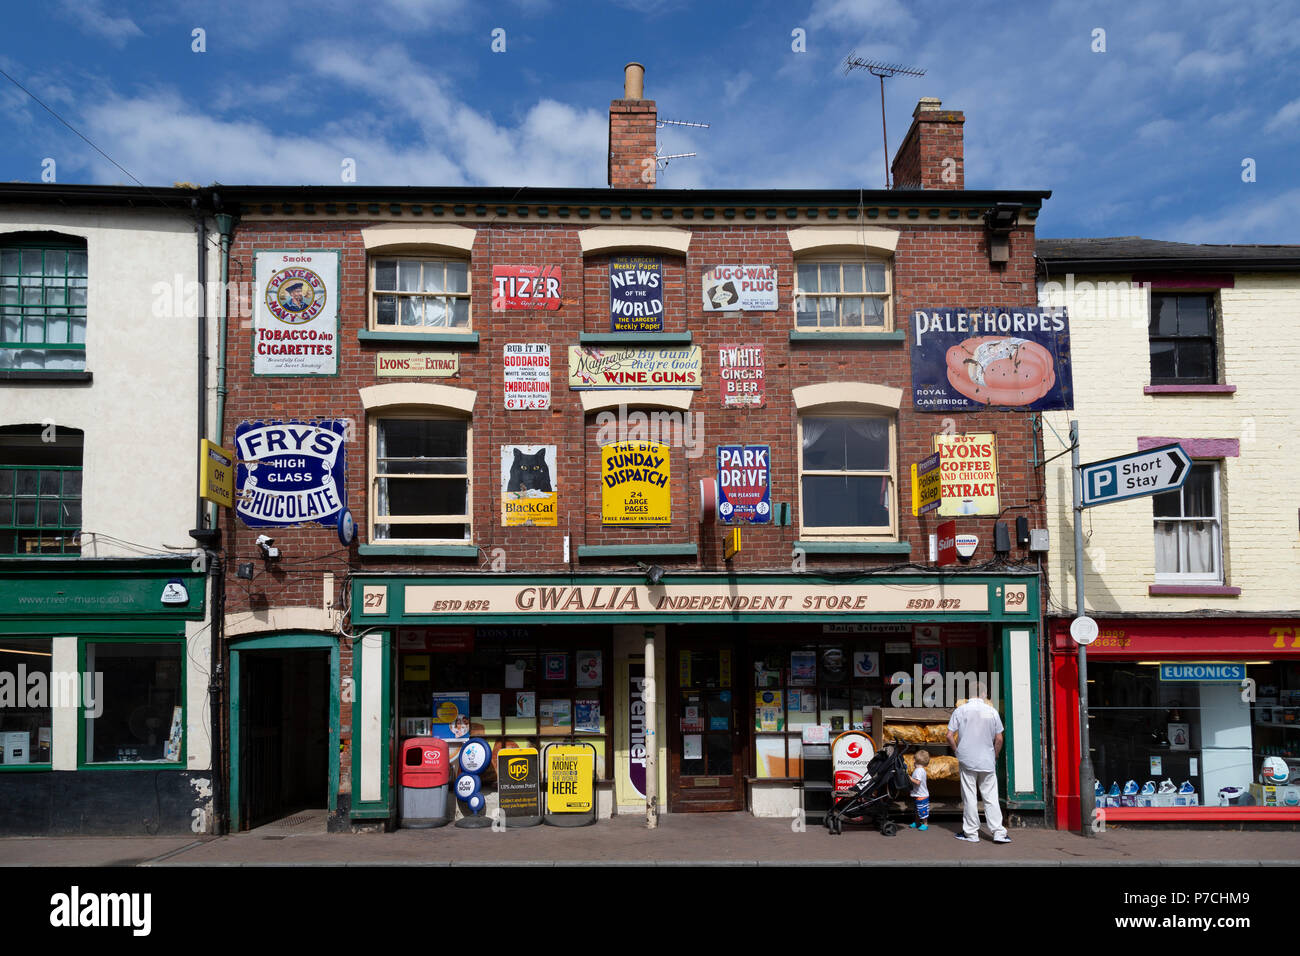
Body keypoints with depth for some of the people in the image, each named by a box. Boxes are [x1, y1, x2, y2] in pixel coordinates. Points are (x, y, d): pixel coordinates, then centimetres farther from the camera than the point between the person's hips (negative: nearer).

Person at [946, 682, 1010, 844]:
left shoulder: (960, 711, -3)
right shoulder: (992, 712, 0)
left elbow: (950, 736, -5)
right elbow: (999, 739, 2)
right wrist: (994, 756, 15)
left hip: (967, 760, -1)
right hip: (987, 762, 1)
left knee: (969, 797, 4)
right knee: (990, 797, 6)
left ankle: (971, 833, 8)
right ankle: (998, 832, 3)